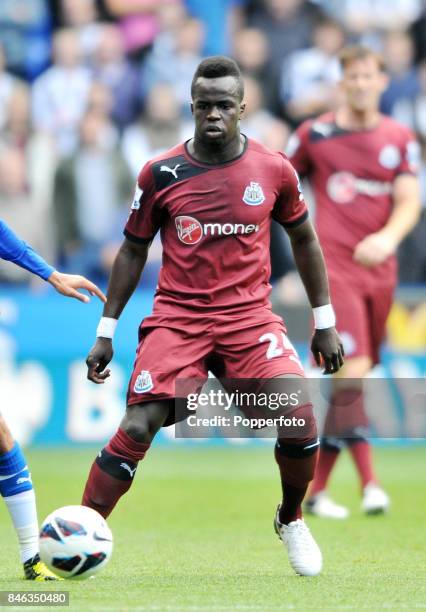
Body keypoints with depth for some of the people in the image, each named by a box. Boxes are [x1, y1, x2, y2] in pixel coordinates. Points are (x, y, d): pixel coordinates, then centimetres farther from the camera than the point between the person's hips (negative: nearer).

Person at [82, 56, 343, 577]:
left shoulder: (273, 169, 1)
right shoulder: (161, 173, -1)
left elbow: (303, 240, 15)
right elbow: (133, 250, 10)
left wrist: (324, 322, 14)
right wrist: (106, 331, 8)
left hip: (250, 316, 1)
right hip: (177, 316, -1)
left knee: (301, 417, -19)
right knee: (136, 430, -17)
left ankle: (291, 521, 10)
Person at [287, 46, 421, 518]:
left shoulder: (400, 139, 9)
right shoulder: (315, 134, 2)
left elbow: (409, 203, 0)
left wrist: (388, 236, -19)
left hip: (380, 266, 4)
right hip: (333, 262, -4)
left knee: (354, 374, 6)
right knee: (352, 368, -19)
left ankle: (317, 487, 15)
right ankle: (368, 482, -23)